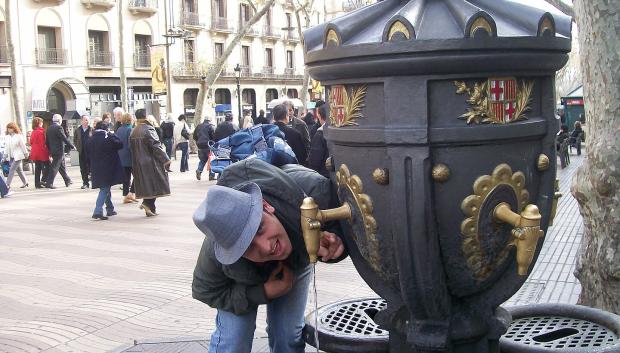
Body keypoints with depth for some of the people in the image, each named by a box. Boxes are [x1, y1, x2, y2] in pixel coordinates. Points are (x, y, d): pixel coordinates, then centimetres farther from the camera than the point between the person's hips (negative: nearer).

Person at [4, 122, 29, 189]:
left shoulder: (18, 136, -9)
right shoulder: (8, 137, 6)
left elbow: (23, 146, -6)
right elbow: (7, 146, 12)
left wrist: (25, 154, -3)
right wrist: (7, 155, 12)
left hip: (17, 156, -6)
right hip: (11, 157, 6)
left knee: (12, 169, -11)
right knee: (19, 170, 13)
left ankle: (7, 184, -10)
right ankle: (25, 182, 25)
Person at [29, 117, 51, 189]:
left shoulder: (33, 133, 11)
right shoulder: (41, 132, -13)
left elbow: (31, 143, 17)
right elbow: (43, 144, -15)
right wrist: (48, 152, -10)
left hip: (35, 153, 8)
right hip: (42, 153, -8)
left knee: (38, 169, 10)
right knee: (47, 166, 2)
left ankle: (37, 184, 10)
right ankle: (43, 180, -8)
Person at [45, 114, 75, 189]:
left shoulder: (49, 128, 11)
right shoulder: (58, 127, -14)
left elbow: (47, 141, 14)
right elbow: (65, 139, -17)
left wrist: (50, 150, 21)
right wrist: (72, 146, -8)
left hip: (53, 151, 8)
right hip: (59, 151, -8)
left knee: (62, 166, 19)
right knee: (55, 167, -5)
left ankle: (67, 181, 29)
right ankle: (49, 183, -6)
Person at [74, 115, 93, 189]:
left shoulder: (92, 130, 1)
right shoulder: (77, 130, 8)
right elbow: (75, 140, 13)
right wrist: (78, 148, 1)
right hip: (82, 152, 3)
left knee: (91, 167, -2)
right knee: (83, 169, 6)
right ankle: (85, 183, 14)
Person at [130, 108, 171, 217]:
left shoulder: (133, 132, 7)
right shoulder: (148, 129, -15)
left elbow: (131, 148, 13)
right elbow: (156, 145, -18)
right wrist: (165, 159, -13)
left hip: (138, 164, 7)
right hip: (150, 162, -7)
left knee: (145, 183, 12)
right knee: (154, 183, 3)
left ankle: (151, 209, 13)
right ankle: (147, 203, -12)